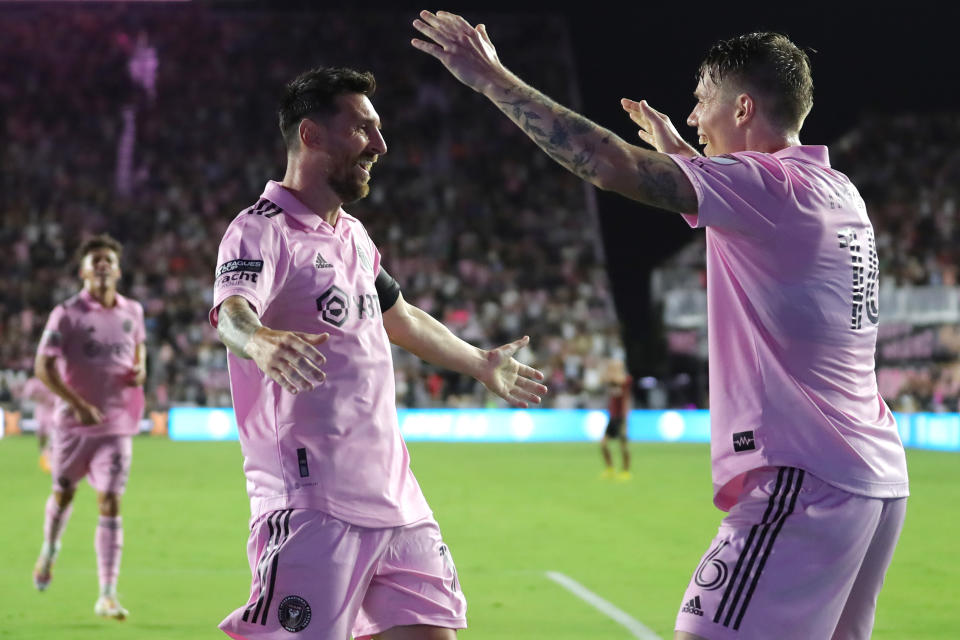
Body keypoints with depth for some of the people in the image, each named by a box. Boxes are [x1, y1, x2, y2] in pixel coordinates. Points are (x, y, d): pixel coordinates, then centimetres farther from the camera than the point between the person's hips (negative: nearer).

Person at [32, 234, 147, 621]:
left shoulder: (132, 312, 3)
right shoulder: (67, 314, -10)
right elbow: (43, 367, -14)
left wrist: (140, 368, 0)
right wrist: (78, 404, -23)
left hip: (117, 425, 1)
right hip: (74, 423, -1)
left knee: (110, 505, -7)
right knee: (63, 493, 16)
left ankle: (107, 596, -8)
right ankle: (49, 553, 47)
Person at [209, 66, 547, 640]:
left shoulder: (353, 234, 17)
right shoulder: (263, 230, -9)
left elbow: (400, 317, 34)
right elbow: (230, 312, -29)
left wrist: (483, 365, 47)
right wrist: (261, 342, -52)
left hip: (396, 500, 8)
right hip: (312, 507, -8)